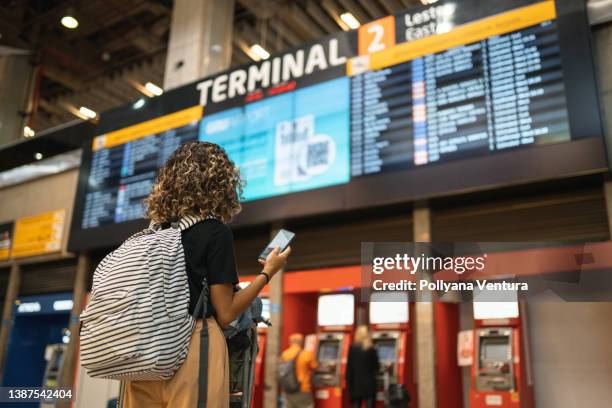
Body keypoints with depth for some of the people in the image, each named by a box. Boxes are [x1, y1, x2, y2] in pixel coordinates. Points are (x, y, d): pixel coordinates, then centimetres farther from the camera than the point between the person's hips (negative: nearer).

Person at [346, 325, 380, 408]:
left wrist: (348, 382, 5)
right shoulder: (371, 349, -6)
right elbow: (376, 366, 3)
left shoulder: (352, 348, -2)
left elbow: (349, 366, -2)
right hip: (369, 383, -2)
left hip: (356, 383, 2)